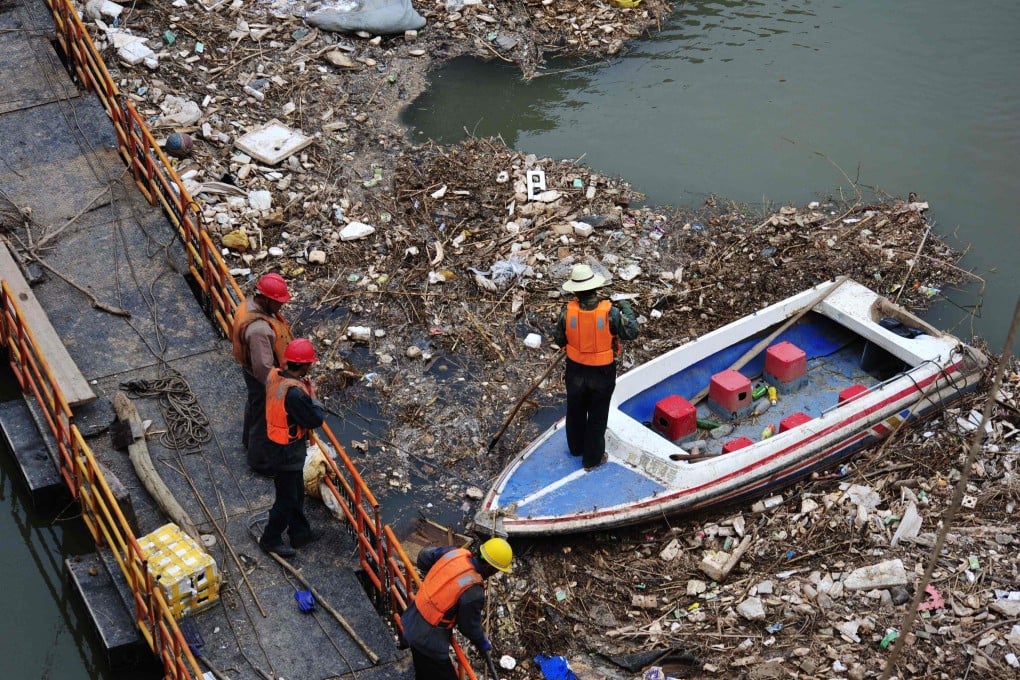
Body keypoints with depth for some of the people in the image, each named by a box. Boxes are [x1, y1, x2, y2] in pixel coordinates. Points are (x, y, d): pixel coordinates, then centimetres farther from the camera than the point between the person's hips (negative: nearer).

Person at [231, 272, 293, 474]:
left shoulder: (250, 304, -11)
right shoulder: (258, 329, -41)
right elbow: (263, 368, -35)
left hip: (251, 371, 10)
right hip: (262, 379, -10)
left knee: (254, 406, 33)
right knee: (264, 419, 13)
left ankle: (249, 440, 60)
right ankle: (259, 461, 35)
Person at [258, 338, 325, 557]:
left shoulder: (274, 375, -7)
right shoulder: (295, 393, -35)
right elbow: (316, 419, -23)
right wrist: (313, 395, -11)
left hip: (276, 446, 9)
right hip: (287, 454, -9)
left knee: (296, 492, 25)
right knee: (287, 499, 12)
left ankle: (300, 532, 42)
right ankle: (270, 539, 29)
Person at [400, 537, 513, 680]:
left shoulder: (454, 552, -11)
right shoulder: (473, 593, -29)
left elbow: (424, 557, 7)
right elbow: (470, 626, -12)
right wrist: (484, 644, 9)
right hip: (429, 641, -8)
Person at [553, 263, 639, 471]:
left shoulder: (568, 312, -18)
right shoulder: (610, 312, -24)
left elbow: (559, 340, -4)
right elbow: (632, 332, -10)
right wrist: (626, 308, 4)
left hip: (576, 371, 2)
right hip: (602, 374, -2)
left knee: (575, 411, 25)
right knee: (597, 416, 16)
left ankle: (576, 447, 47)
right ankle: (592, 458, 29)